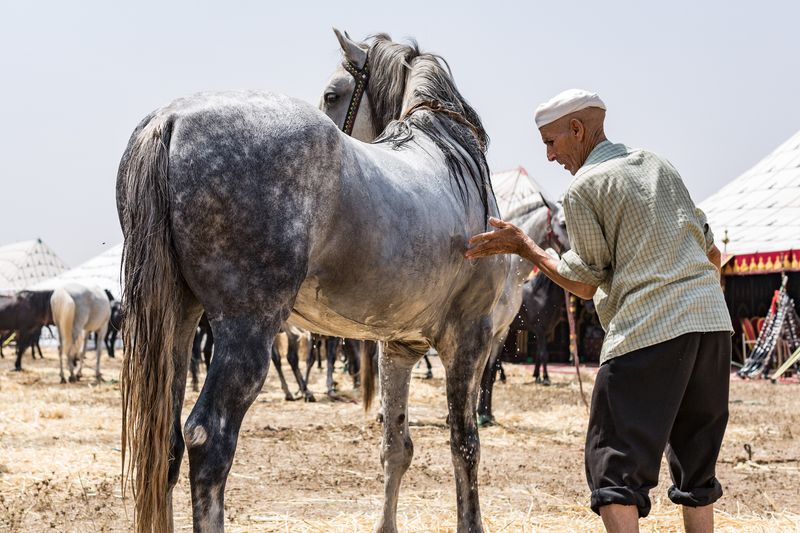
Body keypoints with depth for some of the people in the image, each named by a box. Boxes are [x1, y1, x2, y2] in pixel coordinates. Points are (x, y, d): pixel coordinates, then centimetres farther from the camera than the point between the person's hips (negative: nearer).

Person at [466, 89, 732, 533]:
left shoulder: (582, 189, -1)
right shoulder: (658, 165, 19)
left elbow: (585, 284, 1)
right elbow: (711, 250, 21)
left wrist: (522, 247, 9)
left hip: (648, 330, -7)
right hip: (713, 321, 7)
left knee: (614, 462, -5)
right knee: (695, 460, 17)